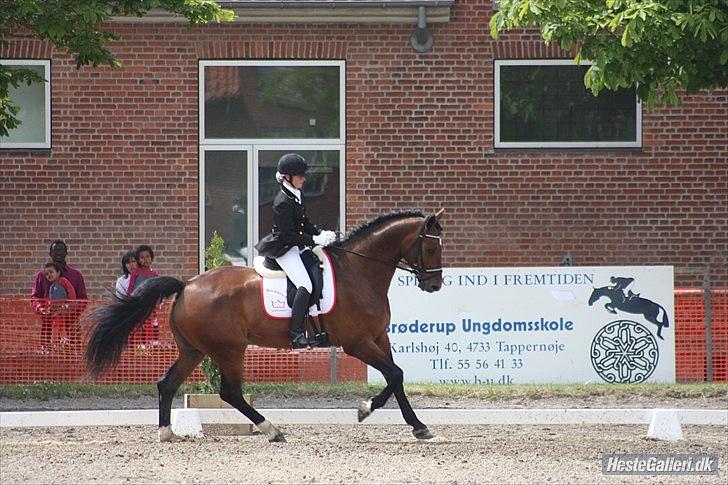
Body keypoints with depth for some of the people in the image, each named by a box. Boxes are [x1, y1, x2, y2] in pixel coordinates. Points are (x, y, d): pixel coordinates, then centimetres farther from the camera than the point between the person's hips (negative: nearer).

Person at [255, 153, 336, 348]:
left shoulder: (298, 195, 10)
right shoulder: (283, 202, -20)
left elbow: (304, 223, 17)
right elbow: (288, 235, -21)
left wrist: (321, 233, 0)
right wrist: (315, 240, -23)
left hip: (297, 245, 10)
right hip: (283, 249, -10)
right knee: (305, 285, -22)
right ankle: (296, 334, -24)